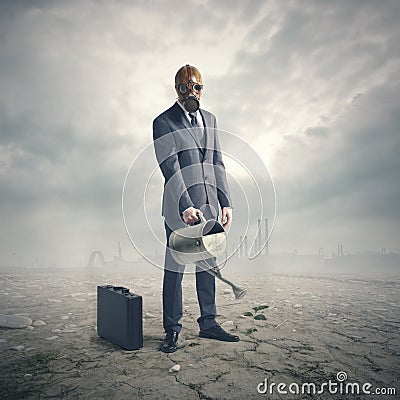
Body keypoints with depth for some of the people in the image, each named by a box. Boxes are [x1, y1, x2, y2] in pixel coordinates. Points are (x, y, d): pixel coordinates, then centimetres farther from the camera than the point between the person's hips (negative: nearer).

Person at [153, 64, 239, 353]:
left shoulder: (210, 120, 18)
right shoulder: (163, 122, -1)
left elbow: (217, 164, 15)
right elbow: (170, 168, -10)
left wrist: (226, 202, 8)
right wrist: (185, 206, -19)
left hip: (208, 205, 6)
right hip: (179, 208, -5)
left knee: (208, 265, 9)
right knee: (174, 268, 0)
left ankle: (208, 324, 20)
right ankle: (172, 330, 11)